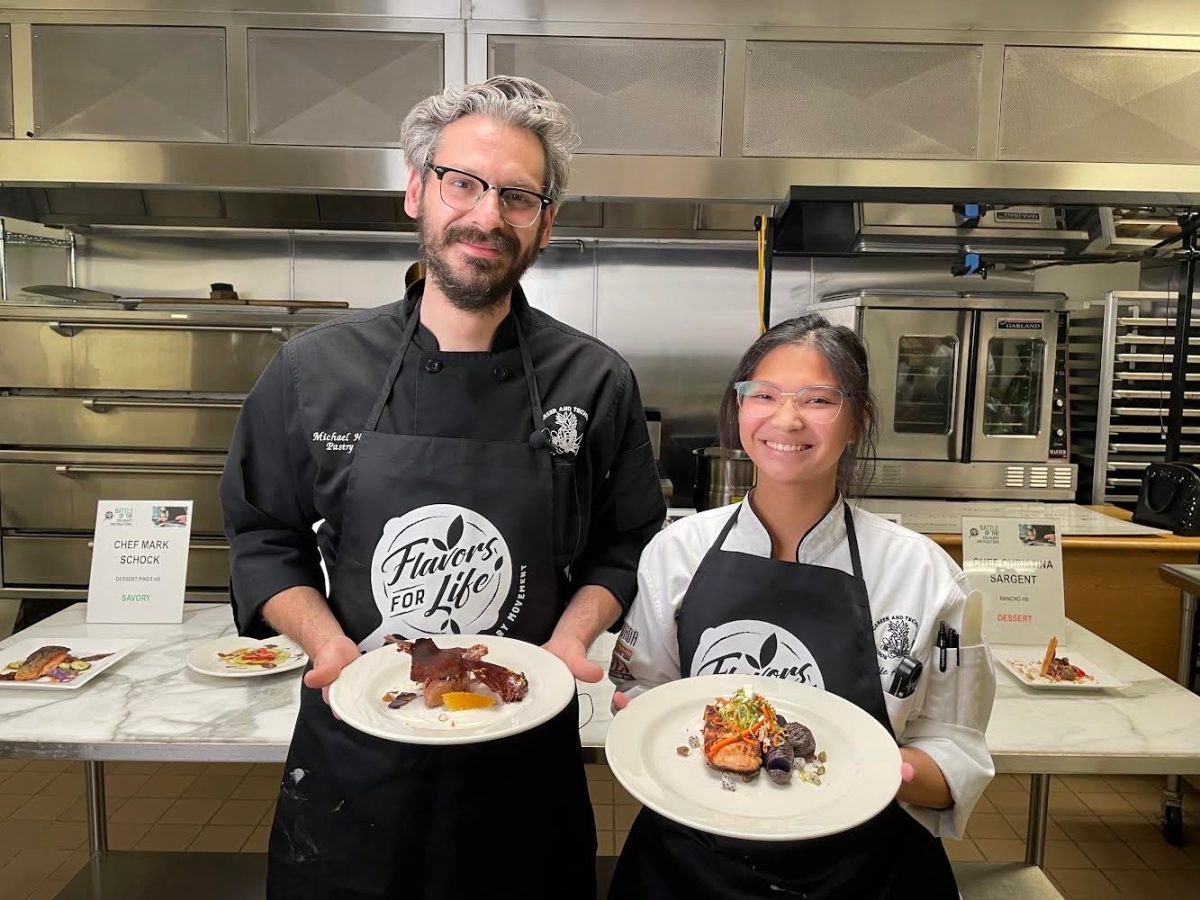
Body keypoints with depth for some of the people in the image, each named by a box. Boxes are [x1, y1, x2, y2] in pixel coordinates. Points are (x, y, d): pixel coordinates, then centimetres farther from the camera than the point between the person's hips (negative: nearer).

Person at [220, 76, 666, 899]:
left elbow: (624, 549, 2)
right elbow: (266, 538, 3)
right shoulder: (315, 369, -6)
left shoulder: (595, 383, -7)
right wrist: (328, 645, -12)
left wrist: (569, 639, -13)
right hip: (352, 748, 1)